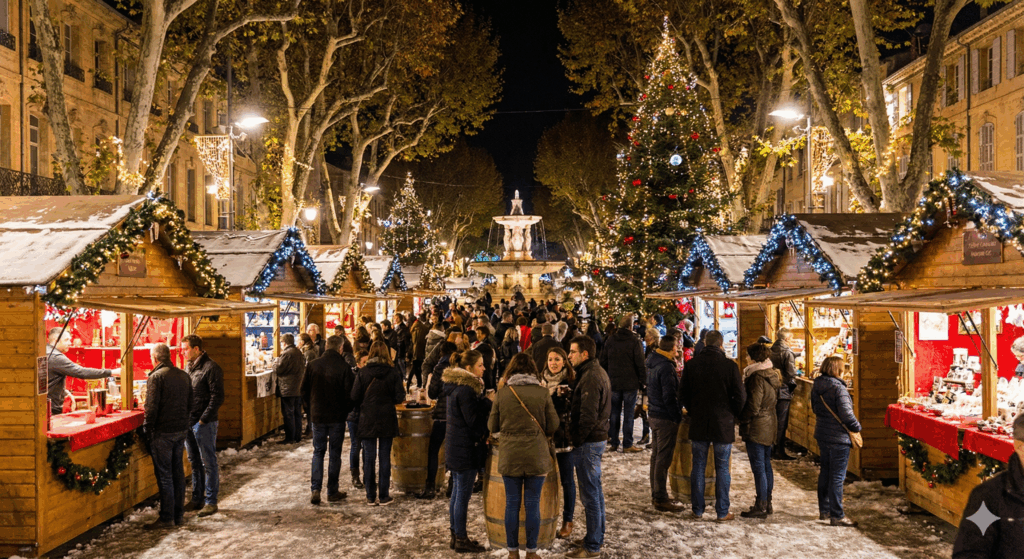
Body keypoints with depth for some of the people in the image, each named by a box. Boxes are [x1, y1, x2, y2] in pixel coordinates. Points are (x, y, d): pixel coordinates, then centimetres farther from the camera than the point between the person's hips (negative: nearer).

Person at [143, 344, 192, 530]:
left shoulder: (156, 377, -13)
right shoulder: (184, 375, 9)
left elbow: (152, 407, -16)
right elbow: (190, 405, 14)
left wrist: (147, 429, -8)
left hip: (163, 431, -7)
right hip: (181, 430, 7)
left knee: (164, 474, -1)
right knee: (178, 471, 13)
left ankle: (167, 517, 2)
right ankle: (179, 515, 18)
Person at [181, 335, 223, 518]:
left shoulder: (211, 368, -14)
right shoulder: (188, 366, 11)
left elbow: (217, 398, -16)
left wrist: (203, 420, -16)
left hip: (204, 423, -8)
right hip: (188, 422, 8)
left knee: (208, 463, 1)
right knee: (194, 462, 16)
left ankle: (211, 501, 9)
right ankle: (197, 498, 26)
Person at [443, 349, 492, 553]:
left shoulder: (454, 387, 10)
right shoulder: (465, 390, -20)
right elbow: (472, 420, -21)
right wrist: (488, 403, -11)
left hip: (455, 445, 10)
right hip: (466, 447, -10)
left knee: (457, 492, 17)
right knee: (463, 494, 0)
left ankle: (455, 535, 26)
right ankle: (461, 540, 9)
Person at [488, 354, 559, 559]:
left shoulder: (502, 393, -3)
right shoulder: (543, 393, -5)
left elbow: (492, 426, 4)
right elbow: (553, 427, -1)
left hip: (509, 457, 1)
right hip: (537, 456, -1)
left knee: (512, 504, 10)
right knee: (533, 504, 8)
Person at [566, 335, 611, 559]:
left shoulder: (590, 377, -20)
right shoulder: (598, 372, 13)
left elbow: (588, 416, -24)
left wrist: (575, 440, -15)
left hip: (589, 441, -11)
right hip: (598, 437, 11)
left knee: (589, 494, -3)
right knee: (595, 490, 19)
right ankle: (597, 537, 30)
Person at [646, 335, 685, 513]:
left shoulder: (652, 363, 9)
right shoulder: (666, 367, -19)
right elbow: (669, 397, -21)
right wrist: (678, 417, -15)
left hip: (654, 416, 9)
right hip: (666, 418, -9)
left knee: (656, 456, 16)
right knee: (663, 459, -3)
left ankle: (656, 494, 26)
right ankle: (661, 498, 3)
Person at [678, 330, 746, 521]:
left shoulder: (691, 364, -3)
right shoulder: (730, 365, -10)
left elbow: (682, 395, 2)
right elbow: (740, 396, -8)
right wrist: (732, 415, 9)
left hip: (698, 424, 2)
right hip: (723, 425, -2)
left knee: (698, 467, 11)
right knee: (722, 469, 6)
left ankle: (697, 509, 16)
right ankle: (722, 512, 11)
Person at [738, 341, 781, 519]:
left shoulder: (757, 376, -19)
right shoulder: (772, 374, 9)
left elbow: (753, 405, -19)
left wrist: (742, 419, -5)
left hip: (757, 426, -9)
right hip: (770, 423, 9)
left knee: (758, 466, -4)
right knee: (766, 465, 16)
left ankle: (760, 507, 1)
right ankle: (767, 503, 23)